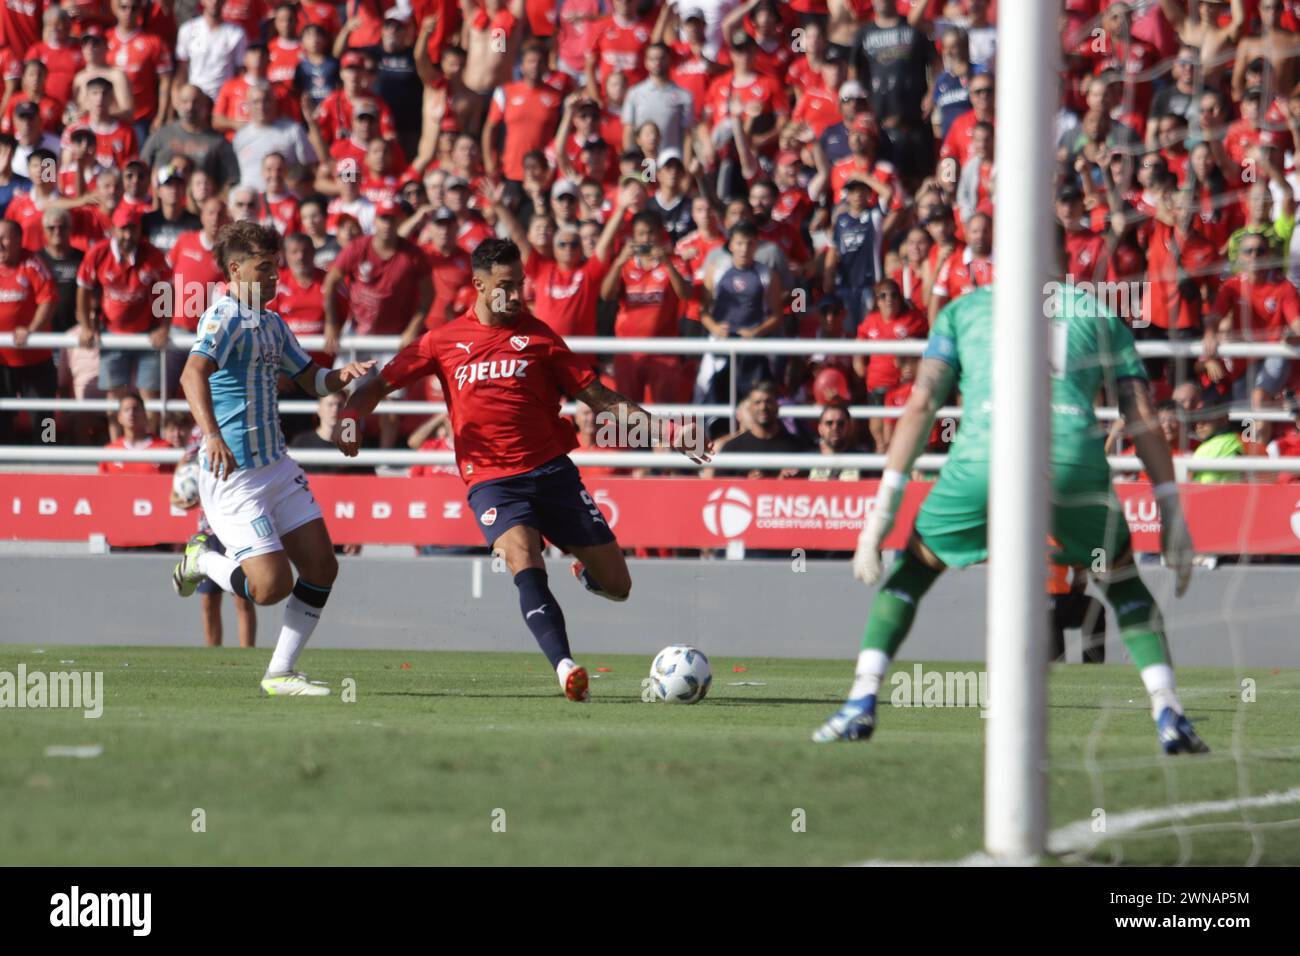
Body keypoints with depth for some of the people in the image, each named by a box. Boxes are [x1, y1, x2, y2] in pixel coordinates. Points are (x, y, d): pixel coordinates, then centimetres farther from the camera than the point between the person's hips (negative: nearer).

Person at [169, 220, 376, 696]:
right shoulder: (225, 318, -14)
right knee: (273, 584, -14)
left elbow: (311, 378, 25)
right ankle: (202, 559, 15)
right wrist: (212, 436, -47)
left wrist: (342, 375, 1)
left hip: (277, 467, 9)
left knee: (322, 568, 2)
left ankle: (280, 673, 12)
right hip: (234, 475, -9)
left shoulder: (272, 323, 14)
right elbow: (193, 374, -32)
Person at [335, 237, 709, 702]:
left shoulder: (537, 335, 6)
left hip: (551, 468, 2)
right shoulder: (445, 341, 6)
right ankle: (565, 668, -38)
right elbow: (381, 384, 13)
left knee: (616, 585, 1)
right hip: (491, 479, -2)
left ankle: (585, 571, 39)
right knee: (524, 562, -31)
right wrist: (350, 415, -8)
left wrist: (664, 431, 0)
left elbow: (595, 395, 8)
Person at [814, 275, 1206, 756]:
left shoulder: (963, 310, 25)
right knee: (1121, 578, 24)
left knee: (914, 566, 24)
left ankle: (861, 703, 12)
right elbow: (1142, 418, 18)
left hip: (983, 461, 0)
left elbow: (921, 404, 14)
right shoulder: (1098, 314, 26)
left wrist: (885, 503, 12)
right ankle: (1168, 715, 9)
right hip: (1073, 460, 0)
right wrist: (1171, 509, 19)